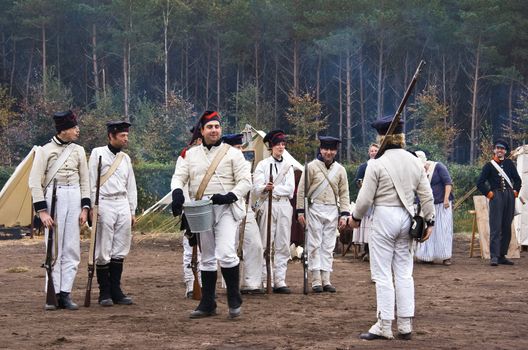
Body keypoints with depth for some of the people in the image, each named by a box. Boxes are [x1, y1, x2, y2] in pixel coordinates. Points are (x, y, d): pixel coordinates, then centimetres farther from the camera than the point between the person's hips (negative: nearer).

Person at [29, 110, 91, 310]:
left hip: (74, 198, 4)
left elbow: (85, 181, 14)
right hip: (53, 198, -4)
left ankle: (65, 294, 6)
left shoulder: (78, 151, 11)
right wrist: (42, 211, -10)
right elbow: (35, 182, -3)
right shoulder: (45, 151, -1)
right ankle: (52, 294, 4)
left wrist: (85, 208, 4)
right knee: (53, 249, -1)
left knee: (72, 249, 2)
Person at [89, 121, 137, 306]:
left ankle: (116, 291, 11)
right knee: (103, 252, -3)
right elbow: (91, 182, -3)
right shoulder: (98, 153, 0)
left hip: (123, 205, 5)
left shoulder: (126, 158, 16)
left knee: (120, 250, 6)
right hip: (105, 204, -5)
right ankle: (104, 293, 3)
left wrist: (132, 211, 15)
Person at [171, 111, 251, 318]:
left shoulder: (232, 153, 2)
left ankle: (235, 301, -3)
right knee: (207, 259, 10)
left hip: (225, 209, -4)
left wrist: (229, 196, -20)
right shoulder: (191, 154, 12)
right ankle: (207, 305, 17)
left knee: (226, 254, -17)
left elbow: (245, 181, -4)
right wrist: (177, 192, -16)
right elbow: (179, 176, 6)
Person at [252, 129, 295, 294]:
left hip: (284, 207, 3)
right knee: (266, 244, -5)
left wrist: (272, 189, -10)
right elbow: (257, 188, -5)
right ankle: (266, 280, -2)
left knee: (283, 245, 0)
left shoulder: (288, 166, 16)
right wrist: (266, 188, -26)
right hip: (267, 206, -3)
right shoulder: (262, 165, 7)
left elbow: (290, 189, 2)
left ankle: (280, 281, 1)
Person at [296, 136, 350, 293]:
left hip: (332, 210, 3)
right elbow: (301, 190, -2)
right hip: (315, 209, -3)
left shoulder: (340, 170, 8)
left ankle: (326, 280, 11)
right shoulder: (312, 167, -3)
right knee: (315, 245, -2)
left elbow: (344, 194, 9)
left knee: (328, 246, 7)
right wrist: (300, 211, -6)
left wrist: (344, 214, 2)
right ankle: (316, 281, 1)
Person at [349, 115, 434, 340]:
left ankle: (384, 326, 3)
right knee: (404, 273, 11)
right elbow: (426, 195, 6)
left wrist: (355, 218, 6)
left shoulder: (377, 164, -12)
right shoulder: (415, 162, 5)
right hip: (406, 217, 6)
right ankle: (405, 325, 13)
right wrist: (429, 221, 15)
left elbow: (365, 198, -10)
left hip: (384, 217, -5)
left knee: (382, 273, 1)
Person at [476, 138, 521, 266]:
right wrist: (488, 193, -6)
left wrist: (515, 191, 9)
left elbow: (517, 179, 21)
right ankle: (494, 257, -15)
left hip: (509, 197, 5)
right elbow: (480, 183, 0)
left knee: (507, 228, 7)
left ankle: (502, 256, 13)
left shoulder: (509, 163, 14)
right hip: (496, 197, -5)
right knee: (495, 228, -11)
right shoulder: (489, 165, 3)